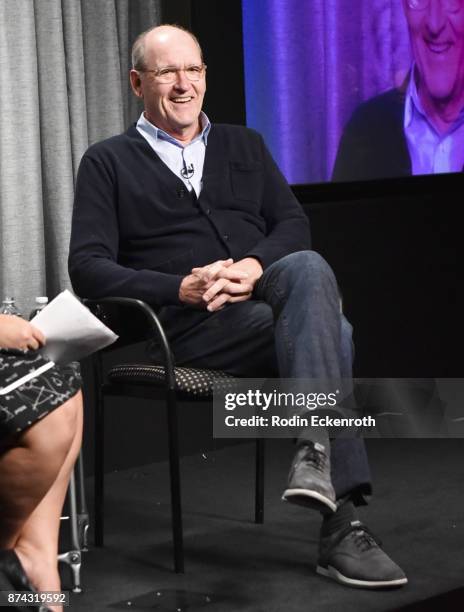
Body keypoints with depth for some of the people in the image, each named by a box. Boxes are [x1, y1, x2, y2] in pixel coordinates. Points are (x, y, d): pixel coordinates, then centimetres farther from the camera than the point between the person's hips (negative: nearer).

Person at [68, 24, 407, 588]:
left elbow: (294, 225, 13)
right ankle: (340, 525, -34)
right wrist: (182, 288, -15)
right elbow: (87, 268, 1)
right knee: (329, 329, -30)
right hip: (187, 325, -3)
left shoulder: (244, 145, 25)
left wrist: (255, 265, -12)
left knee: (309, 267, -34)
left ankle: (315, 452, -42)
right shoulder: (108, 162, 13)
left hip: (266, 296, 4)